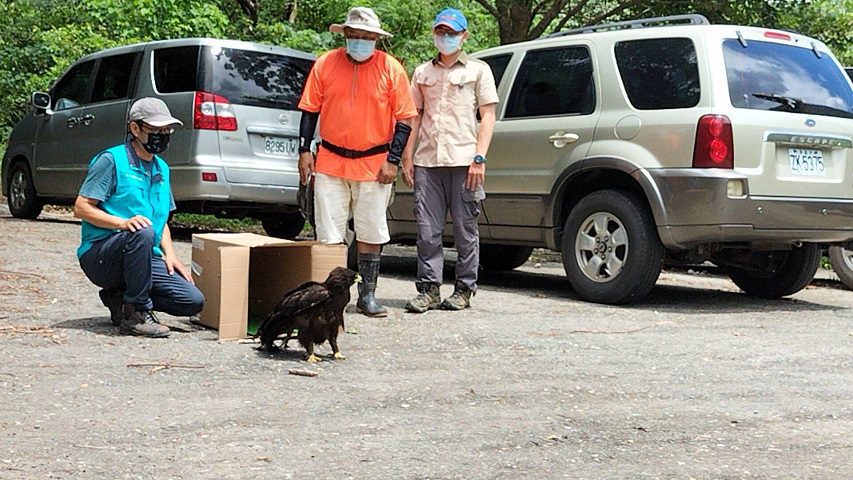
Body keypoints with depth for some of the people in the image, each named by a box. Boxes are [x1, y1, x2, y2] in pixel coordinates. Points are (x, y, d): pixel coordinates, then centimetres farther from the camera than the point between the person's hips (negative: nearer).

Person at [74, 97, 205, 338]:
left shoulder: (161, 168, 17)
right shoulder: (111, 160, -7)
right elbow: (81, 208, -12)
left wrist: (170, 254, 5)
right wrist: (123, 223, -27)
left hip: (144, 258, 7)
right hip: (100, 257, -7)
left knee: (193, 301, -11)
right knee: (142, 232, -38)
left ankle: (120, 299, 8)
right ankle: (136, 315, -24)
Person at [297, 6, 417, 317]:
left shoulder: (391, 69, -3)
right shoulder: (326, 64, 2)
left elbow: (404, 119, -1)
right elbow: (310, 110, 7)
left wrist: (392, 161, -7)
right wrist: (305, 151, 1)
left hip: (374, 166, -1)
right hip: (330, 163, 1)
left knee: (371, 234, 6)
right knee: (328, 234, 4)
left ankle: (367, 296, 16)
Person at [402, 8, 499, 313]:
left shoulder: (478, 70, 10)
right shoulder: (423, 72, 19)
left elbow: (488, 116, 3)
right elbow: (415, 116, 19)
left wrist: (479, 158, -8)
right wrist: (407, 157, 8)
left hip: (463, 161, -3)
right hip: (427, 162, 3)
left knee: (465, 230, 1)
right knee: (427, 230, -1)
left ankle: (464, 290, 8)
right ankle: (429, 289, 4)